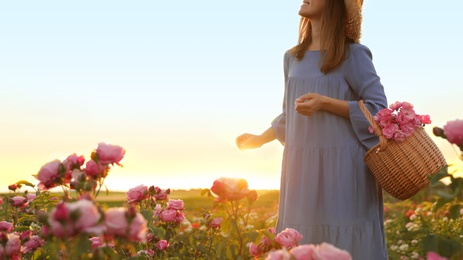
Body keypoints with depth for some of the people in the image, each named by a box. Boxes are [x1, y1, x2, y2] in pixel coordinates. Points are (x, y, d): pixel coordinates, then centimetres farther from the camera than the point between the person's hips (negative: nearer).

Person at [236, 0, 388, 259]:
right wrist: (260, 138, 15)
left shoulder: (352, 54, -4)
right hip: (302, 167, 5)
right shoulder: (293, 58, 13)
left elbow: (378, 108, -8)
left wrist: (325, 103, -16)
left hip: (342, 166, -5)